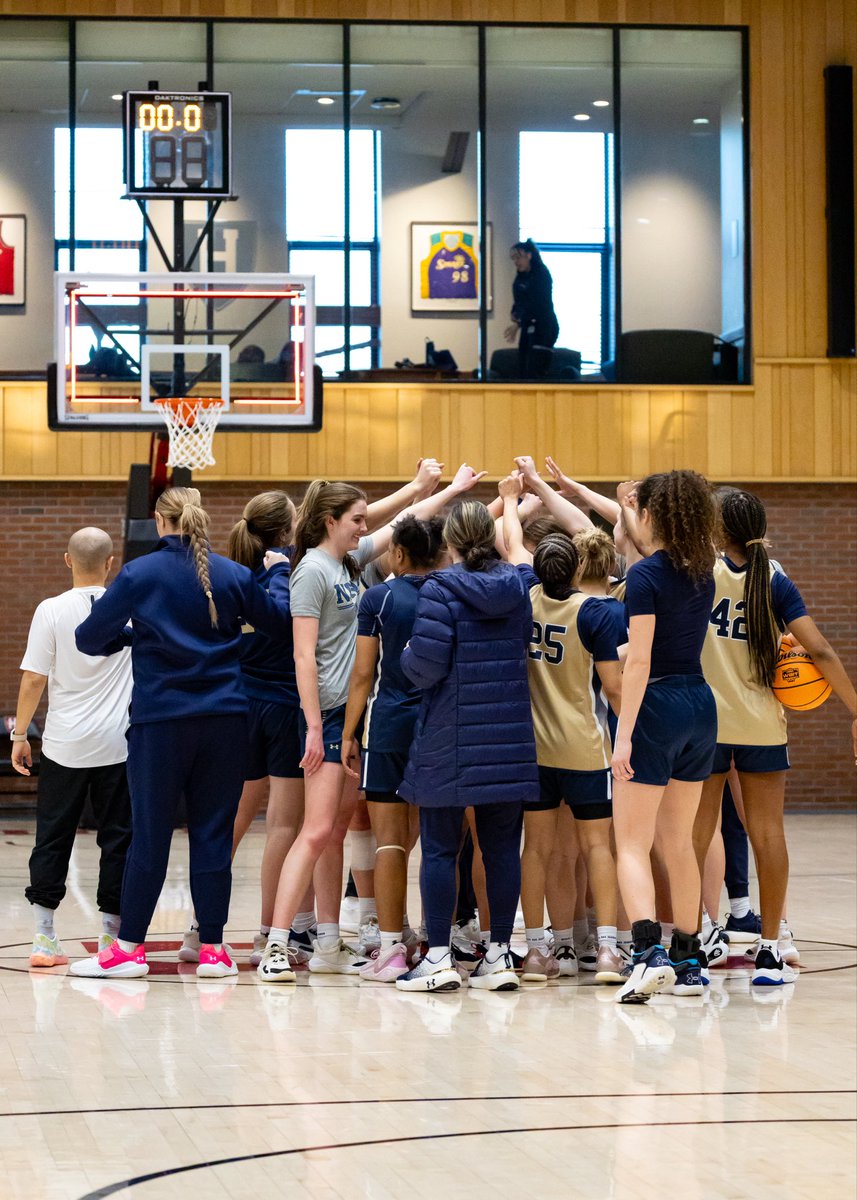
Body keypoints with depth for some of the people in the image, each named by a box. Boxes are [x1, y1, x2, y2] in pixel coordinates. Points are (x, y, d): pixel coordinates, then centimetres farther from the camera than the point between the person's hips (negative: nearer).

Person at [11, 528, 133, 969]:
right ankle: (111, 934, 8)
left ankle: (44, 936, 5)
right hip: (117, 745, 1)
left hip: (63, 746, 0)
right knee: (116, 837, 7)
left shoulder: (52, 611, -7)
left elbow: (33, 680, -5)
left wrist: (20, 735, 2)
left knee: (53, 836, 7)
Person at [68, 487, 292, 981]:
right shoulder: (233, 575, 2)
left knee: (150, 834, 4)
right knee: (214, 833, 5)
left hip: (160, 722, -2)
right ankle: (213, 948, 6)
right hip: (224, 721, 2)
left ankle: (130, 947, 7)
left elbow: (90, 638, 0)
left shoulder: (140, 574, -4)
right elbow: (282, 623, 13)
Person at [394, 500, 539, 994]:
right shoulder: (519, 587, 5)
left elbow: (425, 665, -16)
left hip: (449, 741, -4)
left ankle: (438, 958, 1)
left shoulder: (441, 590, -11)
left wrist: (406, 656, 5)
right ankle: (500, 956, 10)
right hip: (510, 741, 4)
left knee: (441, 849, 2)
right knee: (503, 846, 8)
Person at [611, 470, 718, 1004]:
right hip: (701, 706, 7)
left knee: (633, 844, -5)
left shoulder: (646, 576, -13)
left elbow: (639, 662, -18)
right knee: (679, 843, 15)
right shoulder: (702, 573, 8)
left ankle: (650, 953, -22)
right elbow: (662, 551, 33)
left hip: (657, 708, -7)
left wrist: (624, 735, -17)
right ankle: (689, 963, 19)